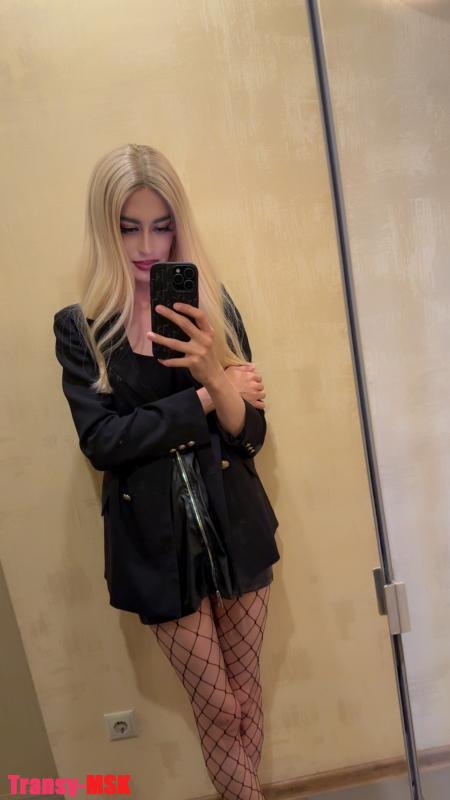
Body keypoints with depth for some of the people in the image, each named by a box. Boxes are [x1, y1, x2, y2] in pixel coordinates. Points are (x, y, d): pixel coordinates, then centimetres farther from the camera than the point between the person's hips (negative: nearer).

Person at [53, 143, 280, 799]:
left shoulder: (213, 305, -1)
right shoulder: (79, 327, -4)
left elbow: (251, 435, -5)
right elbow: (101, 441, -14)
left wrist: (210, 370, -24)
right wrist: (204, 400, -15)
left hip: (234, 525, 2)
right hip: (155, 540, -1)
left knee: (247, 693, 19)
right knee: (219, 708, 13)